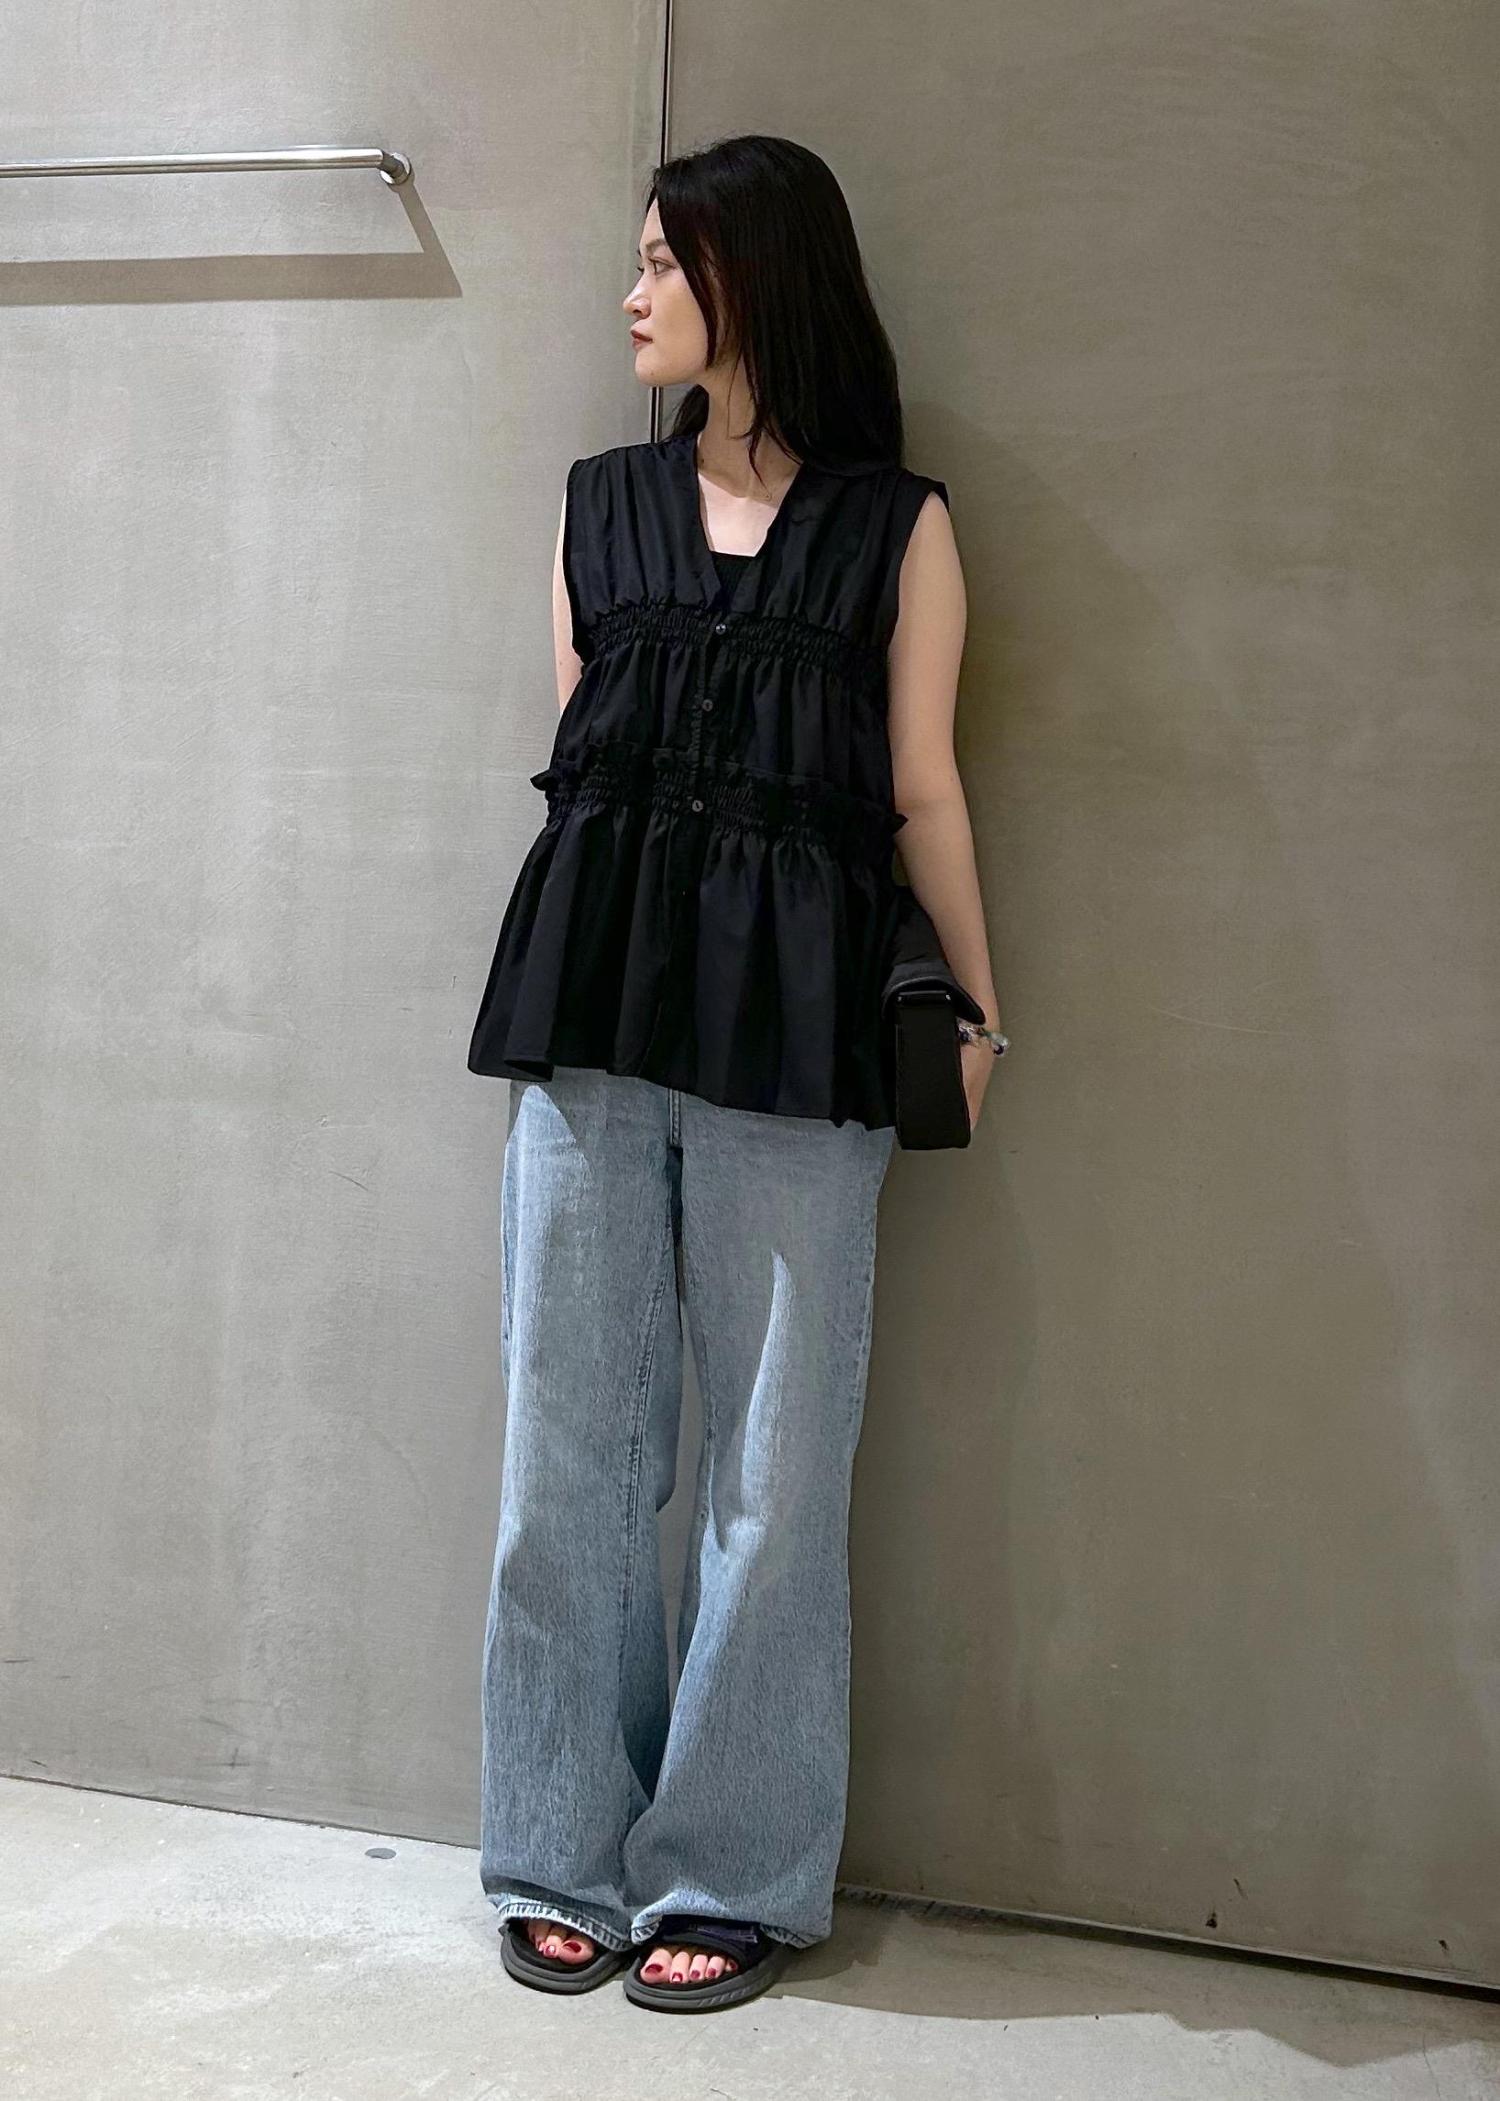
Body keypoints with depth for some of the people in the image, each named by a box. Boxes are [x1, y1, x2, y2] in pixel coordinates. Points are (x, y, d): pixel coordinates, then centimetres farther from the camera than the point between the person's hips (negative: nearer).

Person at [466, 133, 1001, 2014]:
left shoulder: (897, 522, 6)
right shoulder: (599, 501, 15)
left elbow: (922, 794, 5)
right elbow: (575, 749, 15)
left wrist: (974, 1007, -2)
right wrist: (567, 977, 10)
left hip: (795, 1016, -3)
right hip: (590, 1004, 4)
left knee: (772, 1455, 2)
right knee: (572, 1437, 6)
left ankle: (732, 1872, 18)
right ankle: (569, 1856, 21)